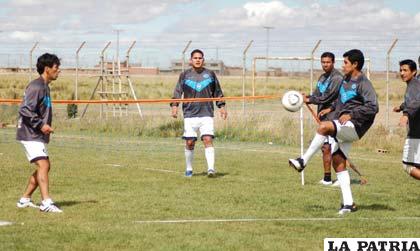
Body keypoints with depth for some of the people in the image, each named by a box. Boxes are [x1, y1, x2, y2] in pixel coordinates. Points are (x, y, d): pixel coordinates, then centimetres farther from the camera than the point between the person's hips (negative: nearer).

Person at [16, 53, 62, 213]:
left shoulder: (44, 87, 16)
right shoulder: (36, 87, -16)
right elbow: (25, 109, -22)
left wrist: (45, 126, 13)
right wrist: (41, 125, -22)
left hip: (38, 135, 10)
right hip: (30, 134, -10)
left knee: (44, 166, 12)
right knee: (43, 164, -19)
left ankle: (25, 199, 20)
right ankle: (46, 203, -26)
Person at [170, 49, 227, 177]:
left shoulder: (210, 74, 10)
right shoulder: (185, 75, 7)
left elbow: (217, 92, 18)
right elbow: (177, 92, 4)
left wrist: (222, 106, 12)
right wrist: (174, 105, -10)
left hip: (207, 114, 0)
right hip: (190, 115, 0)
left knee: (208, 139, -14)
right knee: (190, 142, 2)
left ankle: (211, 168, -19)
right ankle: (189, 169, 18)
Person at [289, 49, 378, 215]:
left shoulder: (363, 83, -10)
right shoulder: (346, 79, 17)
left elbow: (373, 107, -19)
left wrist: (351, 114, -23)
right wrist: (331, 108, 20)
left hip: (354, 127, -9)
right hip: (342, 129, 9)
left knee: (324, 127, -32)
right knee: (338, 162, 2)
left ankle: (303, 161, -23)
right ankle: (348, 203, 3)